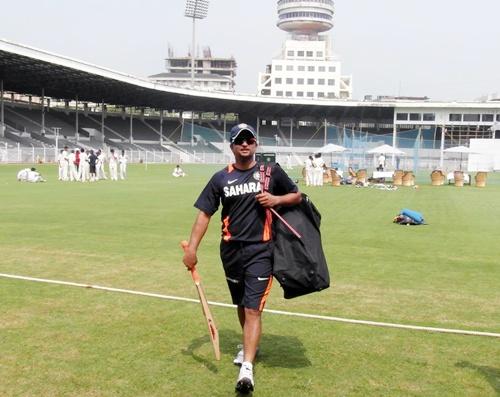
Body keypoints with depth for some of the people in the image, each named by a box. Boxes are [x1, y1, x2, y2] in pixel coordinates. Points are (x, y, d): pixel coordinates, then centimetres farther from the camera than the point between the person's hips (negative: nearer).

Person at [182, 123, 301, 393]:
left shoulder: (271, 171, 1)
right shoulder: (221, 178, 3)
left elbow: (297, 196, 10)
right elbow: (204, 213, 2)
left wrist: (277, 199, -11)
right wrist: (191, 248, -7)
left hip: (260, 250, -3)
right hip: (231, 250, 3)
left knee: (253, 309, -10)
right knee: (241, 305, 19)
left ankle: (247, 367, -11)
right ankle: (249, 346, 42)